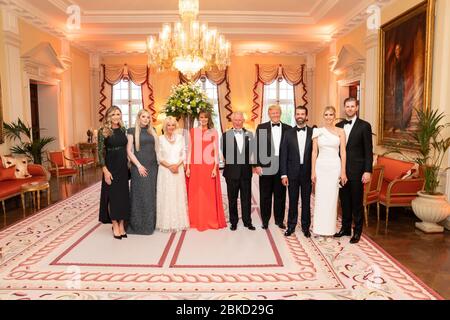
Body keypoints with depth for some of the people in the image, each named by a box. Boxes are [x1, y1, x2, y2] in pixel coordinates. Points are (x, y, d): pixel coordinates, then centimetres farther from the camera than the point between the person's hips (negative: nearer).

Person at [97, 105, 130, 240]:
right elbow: (101, 152, -9)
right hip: (111, 167, -5)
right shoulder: (103, 131, -6)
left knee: (123, 195, 8)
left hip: (123, 167, 5)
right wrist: (105, 170, -15)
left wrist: (129, 164, 8)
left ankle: (121, 224, 19)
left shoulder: (123, 130, 7)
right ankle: (115, 226, 13)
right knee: (113, 195, 3)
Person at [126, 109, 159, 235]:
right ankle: (138, 224, 11)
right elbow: (129, 151, -5)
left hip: (153, 167, 5)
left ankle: (150, 223, 19)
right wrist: (139, 165, -13)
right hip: (140, 167, -5)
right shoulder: (132, 131, 0)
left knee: (151, 195, 8)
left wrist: (158, 163, 6)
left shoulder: (152, 131, 13)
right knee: (140, 194, -1)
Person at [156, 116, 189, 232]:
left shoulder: (180, 138, 8)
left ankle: (179, 222, 13)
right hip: (165, 171, -2)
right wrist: (169, 166, -12)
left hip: (178, 170, 2)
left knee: (179, 196, 5)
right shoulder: (160, 138, 2)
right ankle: (166, 223, 6)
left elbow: (184, 154, 6)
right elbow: (159, 157, 0)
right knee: (166, 196, -1)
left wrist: (177, 165, -10)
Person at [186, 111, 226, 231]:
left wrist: (215, 168, -6)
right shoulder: (193, 131, 8)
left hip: (209, 167, -1)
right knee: (196, 194, 5)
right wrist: (188, 167, 1)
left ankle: (212, 221, 15)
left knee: (210, 194, 3)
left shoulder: (213, 132, 5)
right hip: (195, 167, 1)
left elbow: (216, 151, 2)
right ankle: (196, 221, 17)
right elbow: (190, 150, 7)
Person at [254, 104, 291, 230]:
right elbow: (257, 147, -1)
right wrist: (257, 165, -8)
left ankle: (279, 220, 23)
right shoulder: (261, 127, 3)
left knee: (280, 195, 9)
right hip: (265, 166, -1)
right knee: (265, 195, 7)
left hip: (282, 166, 1)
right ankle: (265, 220, 20)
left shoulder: (288, 129, 7)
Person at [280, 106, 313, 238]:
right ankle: (291, 226, 22)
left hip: (307, 173, 0)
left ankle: (306, 227, 23)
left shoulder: (313, 132, 1)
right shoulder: (289, 133, 3)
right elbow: (283, 155, 1)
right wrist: (283, 174, -4)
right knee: (292, 201, 9)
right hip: (292, 173, 0)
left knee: (306, 201, 9)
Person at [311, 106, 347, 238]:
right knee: (320, 197, 3)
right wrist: (313, 171, 0)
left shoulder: (340, 131, 3)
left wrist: (343, 172, -4)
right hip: (321, 166, 1)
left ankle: (330, 228, 15)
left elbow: (343, 152, 0)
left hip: (335, 167, -1)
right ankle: (319, 228, 14)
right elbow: (314, 152, 4)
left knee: (332, 197, 3)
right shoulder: (318, 131, 5)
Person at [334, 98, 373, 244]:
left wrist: (368, 171, -13)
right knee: (344, 201, 12)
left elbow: (368, 151, -6)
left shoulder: (364, 126, -3)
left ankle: (357, 231, 17)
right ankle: (345, 228, 26)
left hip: (357, 171, -4)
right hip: (341, 170, 4)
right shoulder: (338, 126, 10)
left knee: (357, 203, 4)